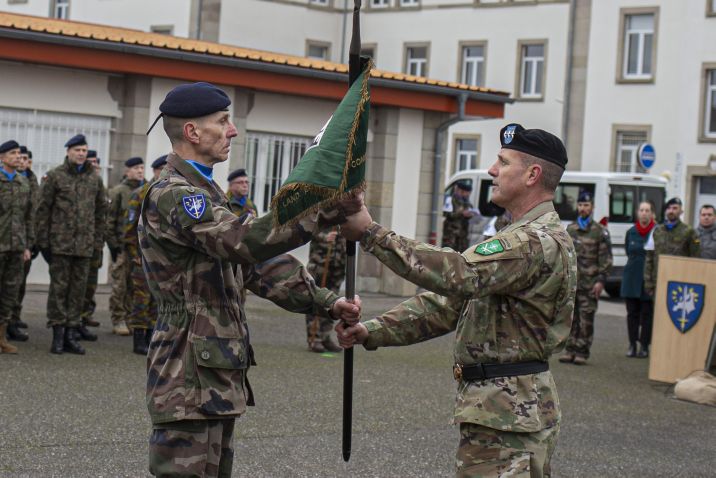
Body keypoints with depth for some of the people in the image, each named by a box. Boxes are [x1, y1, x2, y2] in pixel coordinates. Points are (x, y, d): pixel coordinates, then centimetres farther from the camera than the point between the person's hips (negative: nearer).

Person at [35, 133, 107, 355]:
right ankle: (58, 332, 5)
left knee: (79, 288, 5)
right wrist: (43, 241, -5)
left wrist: (98, 241, 9)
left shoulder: (95, 179, 11)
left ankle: (71, 333, 11)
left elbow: (101, 211, 15)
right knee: (59, 287, -1)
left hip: (84, 245, 4)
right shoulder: (54, 176, 0)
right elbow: (43, 209, -1)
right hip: (60, 243, -4)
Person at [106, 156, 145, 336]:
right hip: (122, 246, -4)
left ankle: (130, 318, 14)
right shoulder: (118, 191, -2)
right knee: (120, 285, -2)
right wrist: (113, 244, -9)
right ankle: (118, 321, 4)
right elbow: (110, 219, -4)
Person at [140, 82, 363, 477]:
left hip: (217, 376, 10)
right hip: (191, 380, -10)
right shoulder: (172, 195, -15)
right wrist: (324, 209, -34)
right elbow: (244, 240, -31)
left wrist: (324, 302, 7)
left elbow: (257, 264, 17)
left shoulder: (203, 192, 20)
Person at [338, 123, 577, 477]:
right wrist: (373, 332, 4)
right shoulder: (521, 237, 19)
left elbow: (458, 275, -30)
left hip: (508, 418, -10)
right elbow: (448, 302, 14)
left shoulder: (541, 242, -16)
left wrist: (371, 234, -27)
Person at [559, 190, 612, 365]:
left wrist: (601, 280, -10)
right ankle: (570, 349, 12)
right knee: (570, 317, 5)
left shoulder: (600, 232, 1)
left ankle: (582, 352, 3)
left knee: (586, 319, -3)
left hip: (589, 284, -4)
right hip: (570, 283, 4)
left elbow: (606, 259, -2)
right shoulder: (570, 230, 15)